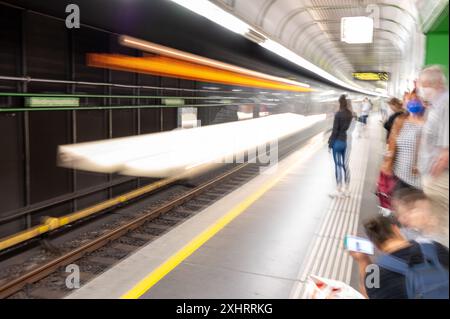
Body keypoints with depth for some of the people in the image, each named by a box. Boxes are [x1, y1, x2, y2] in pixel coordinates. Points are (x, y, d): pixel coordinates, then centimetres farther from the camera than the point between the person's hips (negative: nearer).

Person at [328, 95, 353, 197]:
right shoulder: (350, 114, 5)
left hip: (338, 141, -6)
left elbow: (335, 130, -12)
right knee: (344, 165, 12)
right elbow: (346, 127, 3)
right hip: (345, 140, 6)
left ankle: (338, 191, 2)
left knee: (338, 166, -2)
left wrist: (330, 142, -7)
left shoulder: (338, 114, -14)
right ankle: (345, 189, 20)